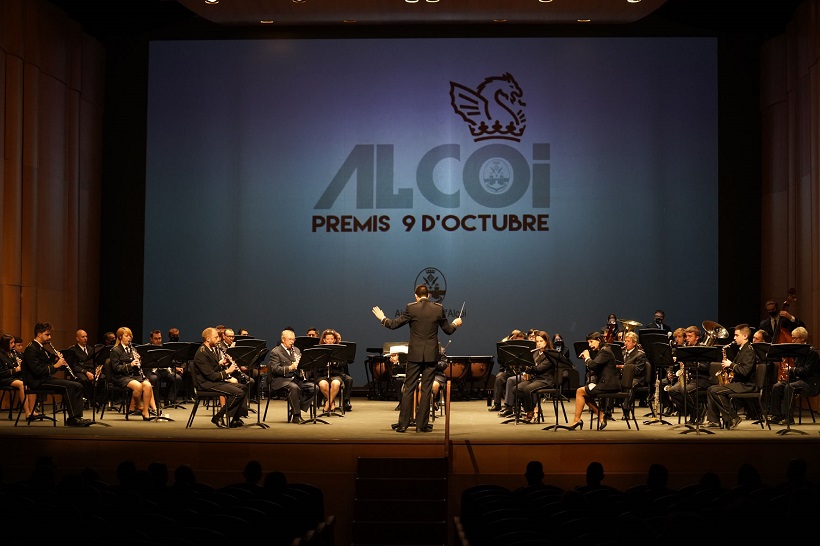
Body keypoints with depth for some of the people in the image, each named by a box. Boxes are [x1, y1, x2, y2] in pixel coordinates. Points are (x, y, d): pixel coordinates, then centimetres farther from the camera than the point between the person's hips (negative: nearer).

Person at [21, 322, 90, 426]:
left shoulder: (41, 348, 20)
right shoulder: (31, 349, -11)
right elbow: (37, 371, -22)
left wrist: (56, 360, 0)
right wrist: (55, 366, -18)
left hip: (46, 378, 10)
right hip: (37, 381, -10)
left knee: (78, 386, -4)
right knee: (69, 386, -27)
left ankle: (77, 417, -12)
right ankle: (72, 418, -23)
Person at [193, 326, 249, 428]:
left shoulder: (213, 350, 13)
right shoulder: (202, 353, -18)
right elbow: (211, 375, -22)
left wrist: (221, 364, 0)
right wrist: (227, 371, -18)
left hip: (216, 380, 10)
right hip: (206, 384, -10)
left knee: (243, 388, 8)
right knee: (238, 393, -21)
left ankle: (236, 419, 6)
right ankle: (218, 417, -10)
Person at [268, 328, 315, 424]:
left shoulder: (296, 350, 21)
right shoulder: (275, 352, -1)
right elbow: (274, 369, -13)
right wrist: (290, 368, -25)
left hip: (296, 378, 7)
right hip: (281, 379, -7)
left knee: (313, 388, -16)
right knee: (294, 387, -37)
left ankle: (295, 410, -8)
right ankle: (296, 416, -28)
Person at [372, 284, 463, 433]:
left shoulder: (411, 308, -6)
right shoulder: (439, 308, -1)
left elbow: (394, 324, -2)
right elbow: (448, 330, 7)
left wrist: (382, 318, 17)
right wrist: (455, 323, 29)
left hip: (415, 354, -1)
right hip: (431, 355, 1)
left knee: (409, 388, 5)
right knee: (426, 389, 5)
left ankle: (403, 424, 4)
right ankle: (421, 425, 6)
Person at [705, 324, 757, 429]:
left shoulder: (749, 350, -14)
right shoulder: (741, 350, 18)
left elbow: (745, 371, -25)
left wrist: (731, 364, -15)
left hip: (746, 385, -10)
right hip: (738, 382, 10)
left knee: (715, 391, -23)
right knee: (710, 389, 5)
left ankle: (733, 418, -14)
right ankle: (713, 421, 1)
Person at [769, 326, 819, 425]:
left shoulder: (812, 351, -12)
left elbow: (807, 371, -21)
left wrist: (792, 370, -17)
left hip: (810, 382, -9)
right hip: (798, 379, 9)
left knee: (789, 387, -34)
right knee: (777, 386, -12)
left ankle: (788, 417, -31)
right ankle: (776, 416, -13)